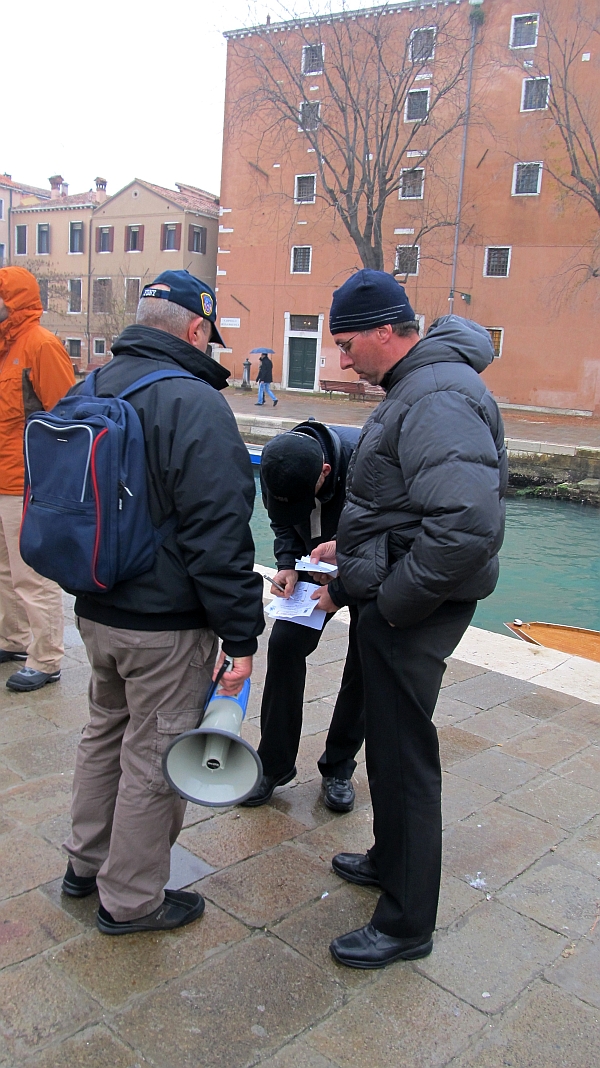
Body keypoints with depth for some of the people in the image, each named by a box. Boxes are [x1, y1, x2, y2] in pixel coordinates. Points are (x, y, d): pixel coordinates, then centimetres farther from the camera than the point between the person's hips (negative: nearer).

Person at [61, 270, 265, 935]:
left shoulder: (92, 390, 7)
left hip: (96, 608, 8)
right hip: (165, 624, -8)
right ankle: (131, 900, 25)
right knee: (154, 756, 8)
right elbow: (219, 535, -22)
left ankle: (87, 862, 41)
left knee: (106, 731, 24)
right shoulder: (194, 404, -19)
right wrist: (241, 634, -16)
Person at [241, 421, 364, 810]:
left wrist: (341, 591, -31)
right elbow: (284, 526, -2)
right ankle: (275, 764, 5)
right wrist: (288, 565, -20)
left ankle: (339, 767, 17)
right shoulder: (277, 465, -22)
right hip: (317, 564, 3)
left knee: (366, 661, -2)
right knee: (285, 642, -9)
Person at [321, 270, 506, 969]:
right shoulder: (415, 387, 13)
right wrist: (351, 551, 14)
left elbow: (468, 525, -34)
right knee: (388, 740, 23)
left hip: (411, 615, -10)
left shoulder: (438, 399, -23)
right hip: (394, 602, 10)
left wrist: (393, 600, -24)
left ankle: (407, 922, 19)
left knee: (404, 755, 2)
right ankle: (391, 859, 44)